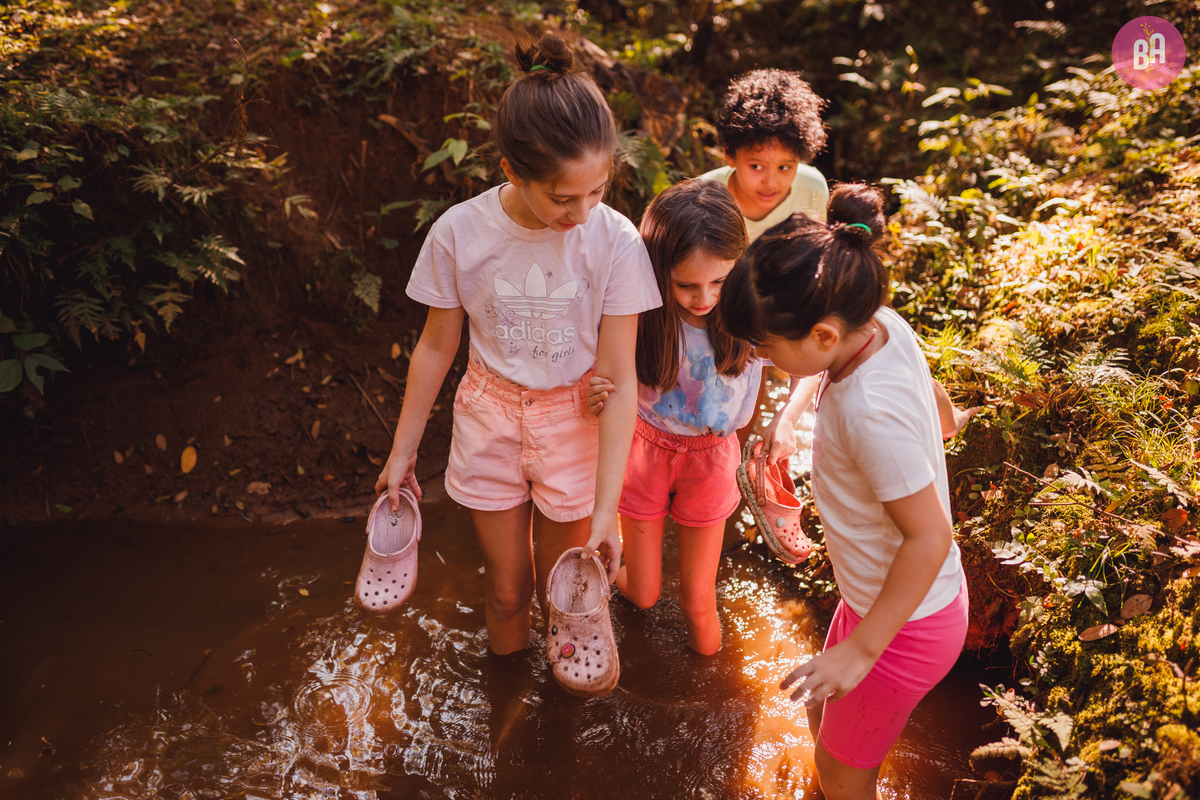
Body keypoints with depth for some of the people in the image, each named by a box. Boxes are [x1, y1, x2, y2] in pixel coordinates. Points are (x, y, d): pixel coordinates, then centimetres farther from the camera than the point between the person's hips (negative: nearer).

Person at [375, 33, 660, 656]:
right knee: (506, 589, 15)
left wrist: (605, 509, -22)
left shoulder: (615, 241, -21)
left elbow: (620, 380, -18)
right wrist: (402, 452, 7)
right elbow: (437, 348, -2)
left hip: (576, 423, -1)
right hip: (490, 421, 1)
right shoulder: (458, 234, -18)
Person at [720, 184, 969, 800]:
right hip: (879, 591, 8)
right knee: (824, 713, 29)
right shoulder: (884, 326, -13)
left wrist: (861, 650, -23)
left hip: (908, 622, -8)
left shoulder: (871, 410, -37)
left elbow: (930, 536, -30)